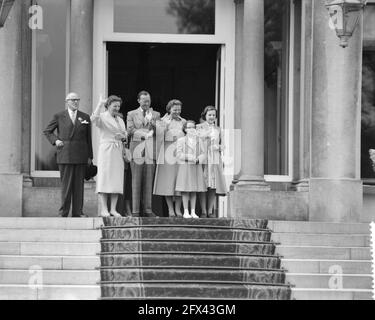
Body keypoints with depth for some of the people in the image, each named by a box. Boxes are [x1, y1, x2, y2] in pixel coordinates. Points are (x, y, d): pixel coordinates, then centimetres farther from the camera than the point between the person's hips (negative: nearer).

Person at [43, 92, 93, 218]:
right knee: (66, 183, -3)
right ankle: (63, 211, 2)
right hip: (65, 154, -2)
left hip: (80, 155, 2)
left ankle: (77, 211, 5)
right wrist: (55, 140, -4)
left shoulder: (85, 117, 12)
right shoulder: (59, 117, 7)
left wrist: (90, 156, 8)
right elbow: (47, 131, 14)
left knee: (79, 183, 2)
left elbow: (88, 138, 12)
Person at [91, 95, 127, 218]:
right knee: (104, 178, -8)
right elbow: (94, 119, -24)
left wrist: (123, 136, 0)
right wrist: (100, 104, -21)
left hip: (118, 151, 6)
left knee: (117, 179, 2)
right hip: (106, 150, -6)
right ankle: (103, 209, -9)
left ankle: (113, 209, 5)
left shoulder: (120, 119, 19)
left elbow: (126, 134, 22)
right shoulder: (102, 117, -2)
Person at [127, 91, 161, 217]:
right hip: (137, 149, -2)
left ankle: (148, 210, 5)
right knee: (136, 182, -3)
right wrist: (145, 134, -10)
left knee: (148, 182, 2)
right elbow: (130, 130, -1)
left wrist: (151, 121, -8)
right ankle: (135, 211, -2)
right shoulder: (131, 114, 11)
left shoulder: (155, 115, 17)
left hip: (150, 151, 2)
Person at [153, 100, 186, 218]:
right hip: (168, 151, -3)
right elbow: (159, 135, -8)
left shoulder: (183, 122, 15)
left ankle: (178, 209, 3)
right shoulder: (164, 120, 6)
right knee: (168, 180, -4)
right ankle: (170, 209, 0)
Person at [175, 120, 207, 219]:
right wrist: (189, 157, -16)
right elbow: (178, 154, -6)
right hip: (185, 167, -3)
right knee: (185, 190, -4)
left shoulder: (198, 141, 11)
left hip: (196, 167, 3)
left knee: (194, 191, 5)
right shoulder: (181, 140, 2)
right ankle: (186, 212, 1)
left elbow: (203, 154, 8)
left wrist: (198, 159, -13)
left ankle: (193, 212, 8)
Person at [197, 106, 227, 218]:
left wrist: (218, 147, -2)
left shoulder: (218, 129, 17)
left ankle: (210, 211, 3)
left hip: (215, 159, 3)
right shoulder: (199, 127, 7)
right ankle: (203, 211, -4)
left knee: (214, 186, -1)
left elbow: (222, 145, 19)